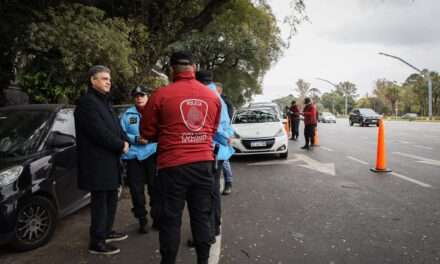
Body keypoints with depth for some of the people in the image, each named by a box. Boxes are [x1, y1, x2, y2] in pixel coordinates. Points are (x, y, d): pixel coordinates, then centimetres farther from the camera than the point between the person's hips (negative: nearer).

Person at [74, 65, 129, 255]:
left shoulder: (105, 102, 19)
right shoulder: (87, 102, -13)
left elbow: (115, 126, 18)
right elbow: (99, 132, -22)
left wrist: (124, 142, 0)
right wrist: (121, 145, -12)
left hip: (110, 159, 10)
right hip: (97, 162, -10)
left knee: (111, 198, 17)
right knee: (100, 201, -3)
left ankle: (106, 232, 31)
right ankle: (96, 242, 8)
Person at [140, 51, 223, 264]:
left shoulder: (161, 95, -8)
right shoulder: (213, 96, 5)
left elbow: (147, 132, 2)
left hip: (173, 165, -3)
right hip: (204, 163, 4)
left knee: (170, 219, 7)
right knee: (202, 216, 14)